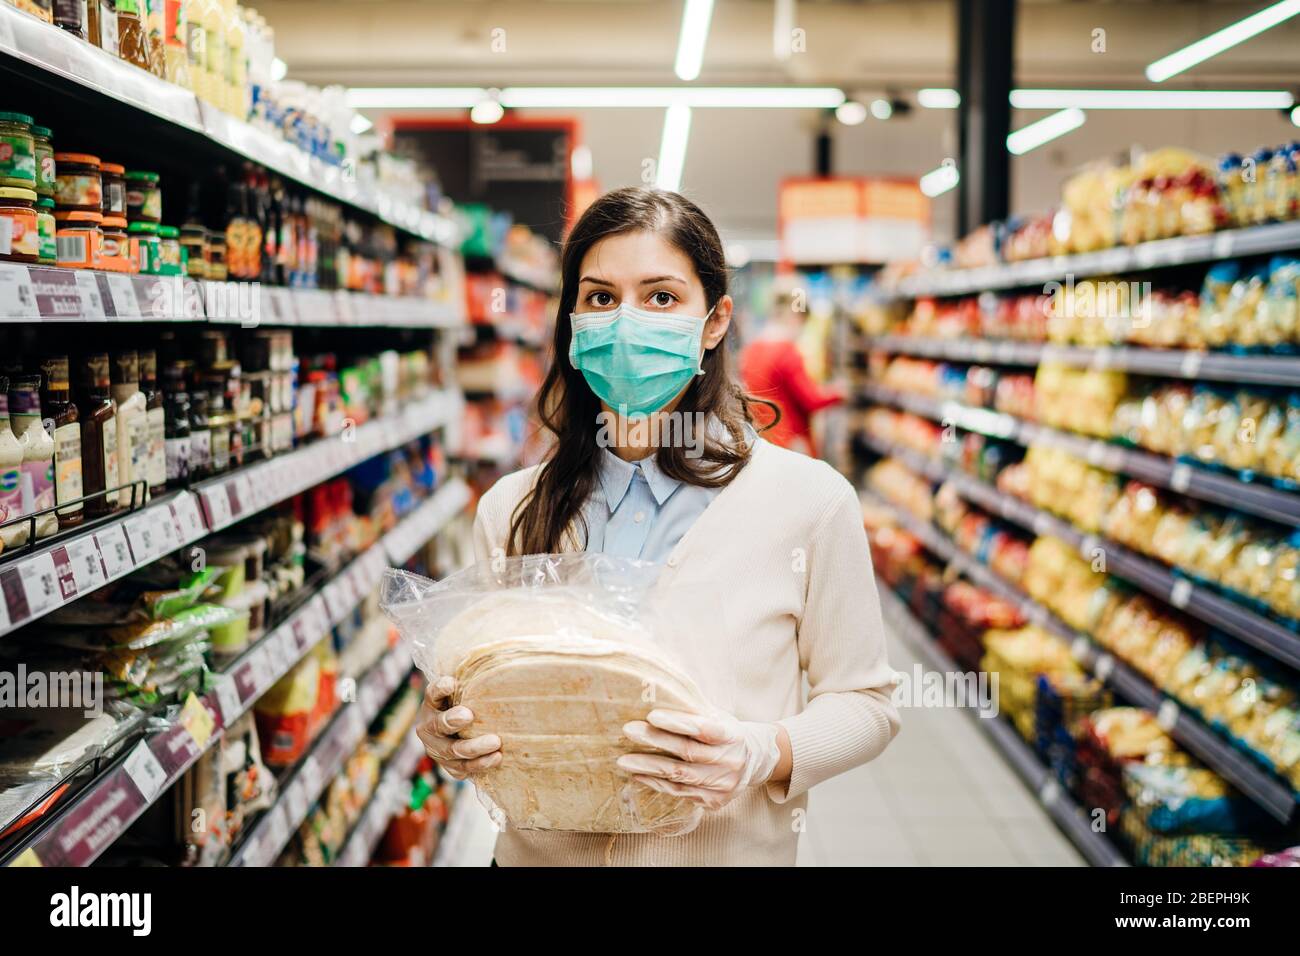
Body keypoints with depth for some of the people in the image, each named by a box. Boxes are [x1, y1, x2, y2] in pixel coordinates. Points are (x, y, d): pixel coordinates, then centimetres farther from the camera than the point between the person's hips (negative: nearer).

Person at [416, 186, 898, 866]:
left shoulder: (810, 500, -13)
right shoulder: (508, 510, -5)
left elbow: (863, 702, -5)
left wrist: (766, 753, -23)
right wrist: (443, 734, -16)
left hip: (730, 853, -2)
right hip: (538, 851, 3)